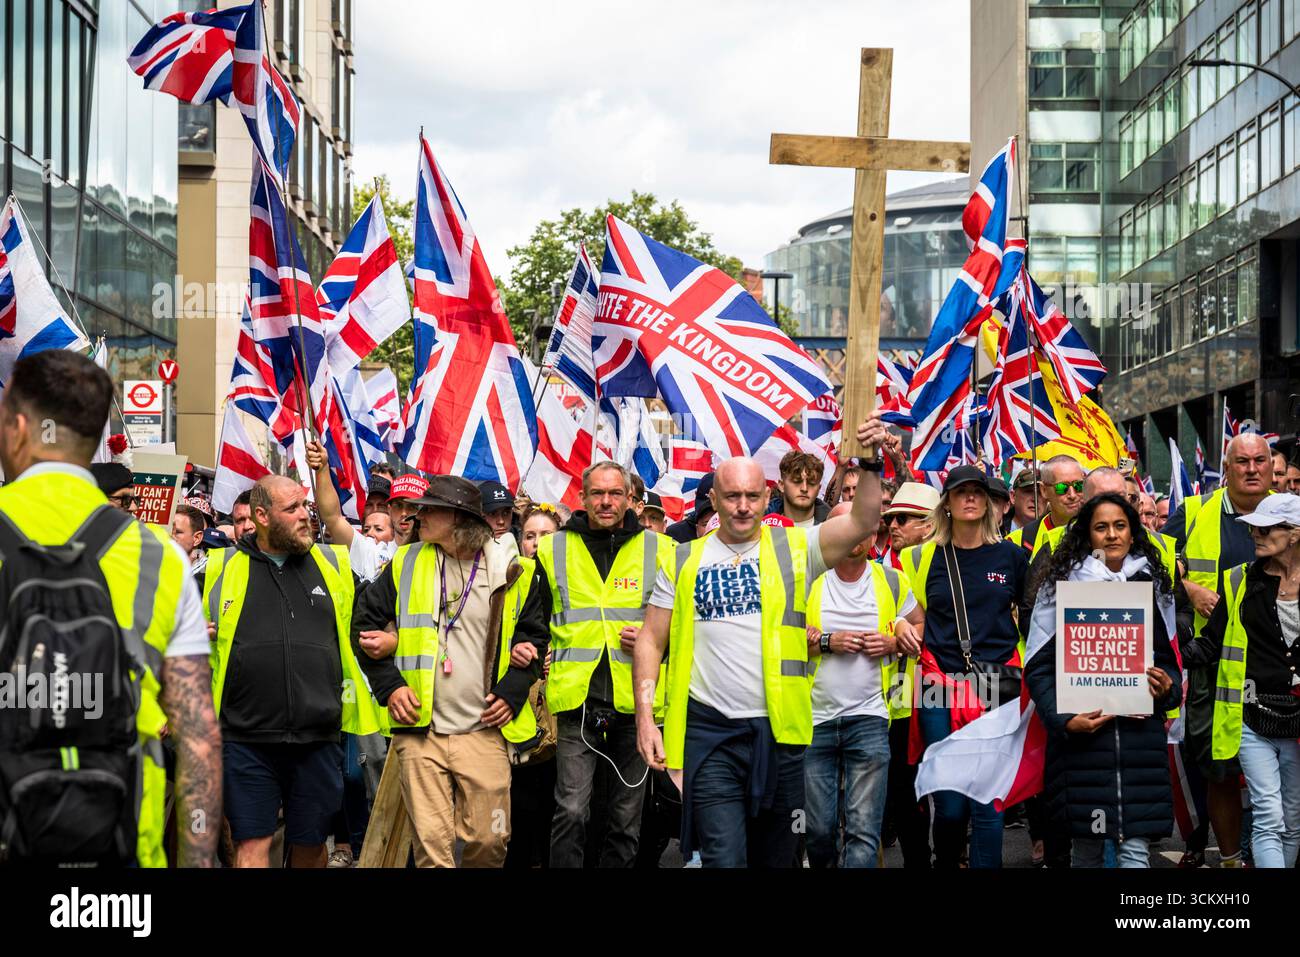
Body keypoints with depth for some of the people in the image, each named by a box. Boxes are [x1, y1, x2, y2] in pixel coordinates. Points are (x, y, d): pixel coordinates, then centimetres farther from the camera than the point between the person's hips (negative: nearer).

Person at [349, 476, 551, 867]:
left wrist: (511, 692, -3)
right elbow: (365, 622, 11)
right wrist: (389, 685, 0)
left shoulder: (515, 571, 3)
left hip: (485, 730, 0)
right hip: (420, 730, 1)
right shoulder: (406, 563, 6)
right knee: (431, 842, -2)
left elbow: (535, 636, 11)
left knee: (489, 839, 1)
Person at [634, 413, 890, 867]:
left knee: (776, 856, 12)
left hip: (779, 730, 1)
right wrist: (645, 716, -2)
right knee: (724, 857, -10)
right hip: (709, 731, -1)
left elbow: (863, 522, -8)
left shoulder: (793, 549, 4)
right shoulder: (684, 561, 7)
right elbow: (651, 639, 7)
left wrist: (869, 462, -22)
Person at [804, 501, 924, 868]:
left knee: (864, 829, -9)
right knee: (818, 829, 4)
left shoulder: (891, 581, 5)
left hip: (869, 717, 0)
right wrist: (827, 642, -13)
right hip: (815, 717, 0)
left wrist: (893, 644, -3)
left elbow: (920, 627, 16)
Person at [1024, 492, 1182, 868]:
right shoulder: (1062, 585, 4)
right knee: (1086, 845, 5)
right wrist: (1063, 720, -11)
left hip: (1140, 733, 2)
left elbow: (1170, 659, 20)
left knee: (1136, 847, -7)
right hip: (1081, 734, -2)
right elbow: (1039, 666, 2)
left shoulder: (1153, 586, 13)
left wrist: (1167, 689, -2)